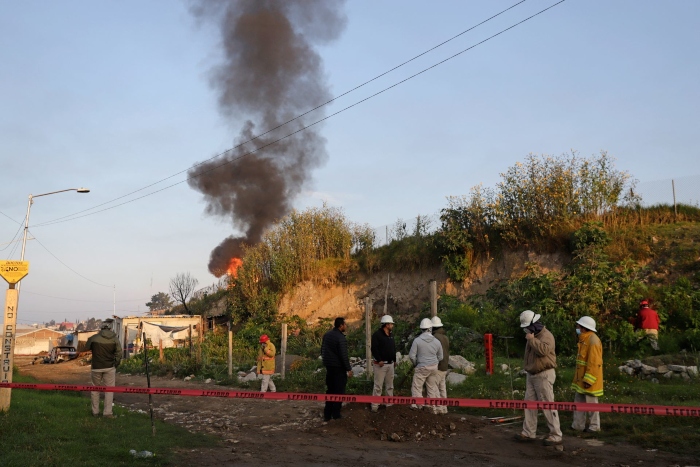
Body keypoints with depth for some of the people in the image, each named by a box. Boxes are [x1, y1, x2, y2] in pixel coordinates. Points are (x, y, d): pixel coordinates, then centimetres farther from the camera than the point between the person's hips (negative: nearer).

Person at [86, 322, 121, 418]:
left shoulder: (94, 338, -2)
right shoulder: (114, 339, 0)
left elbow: (86, 348, 11)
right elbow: (119, 353, -3)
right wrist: (116, 365, 8)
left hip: (96, 367, 0)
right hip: (109, 367, 0)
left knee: (95, 389, 14)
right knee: (109, 390, 4)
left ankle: (95, 412, 18)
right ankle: (107, 412, 1)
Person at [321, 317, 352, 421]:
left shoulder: (327, 335, 6)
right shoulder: (340, 338, -20)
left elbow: (322, 350, 14)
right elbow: (344, 355, -20)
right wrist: (349, 369, -12)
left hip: (329, 366, 7)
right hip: (338, 368, -7)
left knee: (330, 390, 15)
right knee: (338, 391, 5)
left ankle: (327, 414, 16)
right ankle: (335, 414, 9)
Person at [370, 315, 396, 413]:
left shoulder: (391, 335, 14)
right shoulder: (377, 334, -12)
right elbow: (374, 348, -18)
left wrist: (394, 360, 15)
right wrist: (379, 360, -22)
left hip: (390, 364, 8)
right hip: (380, 364, -8)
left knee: (390, 386, 13)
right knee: (378, 386, -7)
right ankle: (375, 406, -3)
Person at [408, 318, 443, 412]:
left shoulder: (417, 340, -13)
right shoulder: (436, 341, -2)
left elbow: (412, 356, -11)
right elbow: (440, 357, 8)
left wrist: (415, 364, 7)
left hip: (422, 368, -4)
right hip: (434, 368, 4)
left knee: (417, 387, 4)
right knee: (432, 388, 13)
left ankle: (416, 405, -2)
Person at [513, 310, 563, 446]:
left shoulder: (546, 335, -14)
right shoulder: (532, 336, 15)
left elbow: (543, 350, -33)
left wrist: (531, 339, -23)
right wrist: (527, 370, 24)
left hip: (544, 375, -9)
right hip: (531, 375, 9)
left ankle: (555, 436, 0)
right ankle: (528, 433, 17)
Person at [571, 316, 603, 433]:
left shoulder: (593, 341, -20)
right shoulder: (584, 339, 12)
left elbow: (594, 363, -23)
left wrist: (589, 379, -24)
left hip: (589, 379, -10)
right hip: (581, 378, 10)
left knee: (591, 403, 2)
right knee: (579, 401, 13)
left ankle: (594, 426, 15)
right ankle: (578, 425, 20)